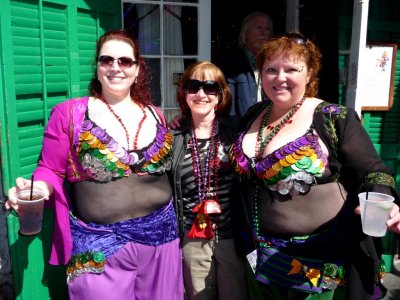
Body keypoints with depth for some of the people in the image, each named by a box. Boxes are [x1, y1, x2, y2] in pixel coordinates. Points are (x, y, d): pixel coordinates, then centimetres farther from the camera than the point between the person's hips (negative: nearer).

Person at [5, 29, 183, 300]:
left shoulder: (156, 116, 6)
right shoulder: (69, 114, -4)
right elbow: (51, 170, -2)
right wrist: (38, 187, -20)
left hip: (161, 239, 4)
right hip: (99, 247, -3)